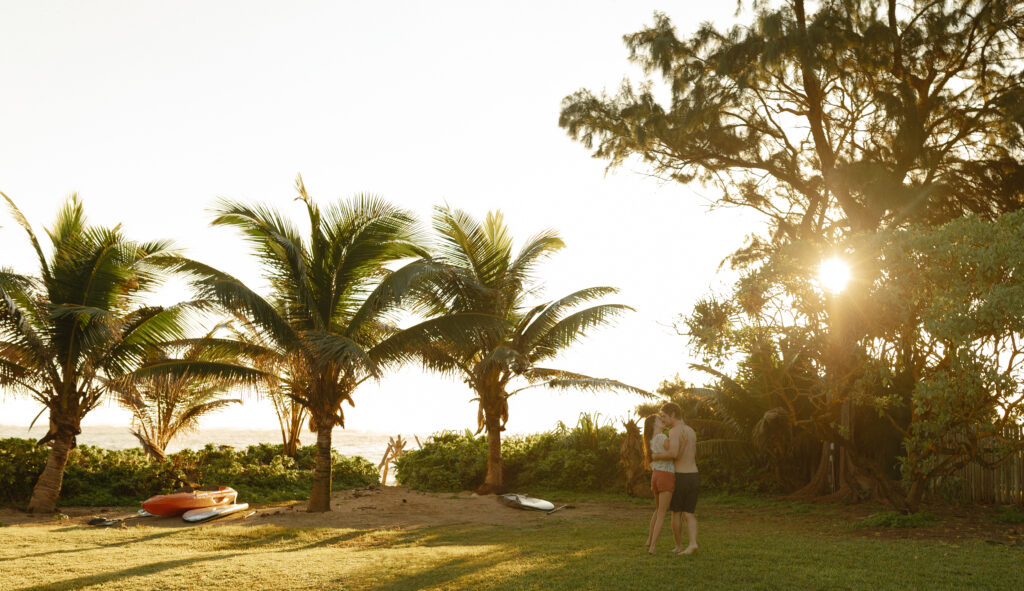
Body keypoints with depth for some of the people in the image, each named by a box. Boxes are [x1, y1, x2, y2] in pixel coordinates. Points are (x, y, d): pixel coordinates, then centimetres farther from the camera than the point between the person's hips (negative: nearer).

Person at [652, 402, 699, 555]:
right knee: (688, 514, 6)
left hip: (680, 478, -6)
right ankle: (692, 544, -15)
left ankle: (679, 546, 20)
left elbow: (673, 453, -31)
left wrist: (657, 456, -11)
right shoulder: (692, 432, 14)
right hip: (694, 477, 6)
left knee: (676, 512, 12)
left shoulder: (674, 430, -14)